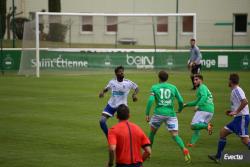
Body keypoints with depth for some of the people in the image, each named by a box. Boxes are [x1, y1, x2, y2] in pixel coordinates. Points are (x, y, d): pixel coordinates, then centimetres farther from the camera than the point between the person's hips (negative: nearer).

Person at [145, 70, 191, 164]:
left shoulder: (154, 87, 3)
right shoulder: (173, 87, 8)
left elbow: (150, 100, -10)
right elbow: (181, 101, 7)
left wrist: (147, 114, -7)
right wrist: (180, 109, 28)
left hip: (159, 113, -1)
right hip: (171, 113, 1)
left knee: (152, 132, 21)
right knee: (175, 135, -3)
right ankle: (184, 150, -27)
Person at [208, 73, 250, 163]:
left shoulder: (237, 90, -13)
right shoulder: (235, 90, 17)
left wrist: (236, 112, -22)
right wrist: (232, 112, 16)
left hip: (242, 117, -10)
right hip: (238, 118, 10)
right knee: (223, 132, 11)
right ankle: (218, 157, 13)